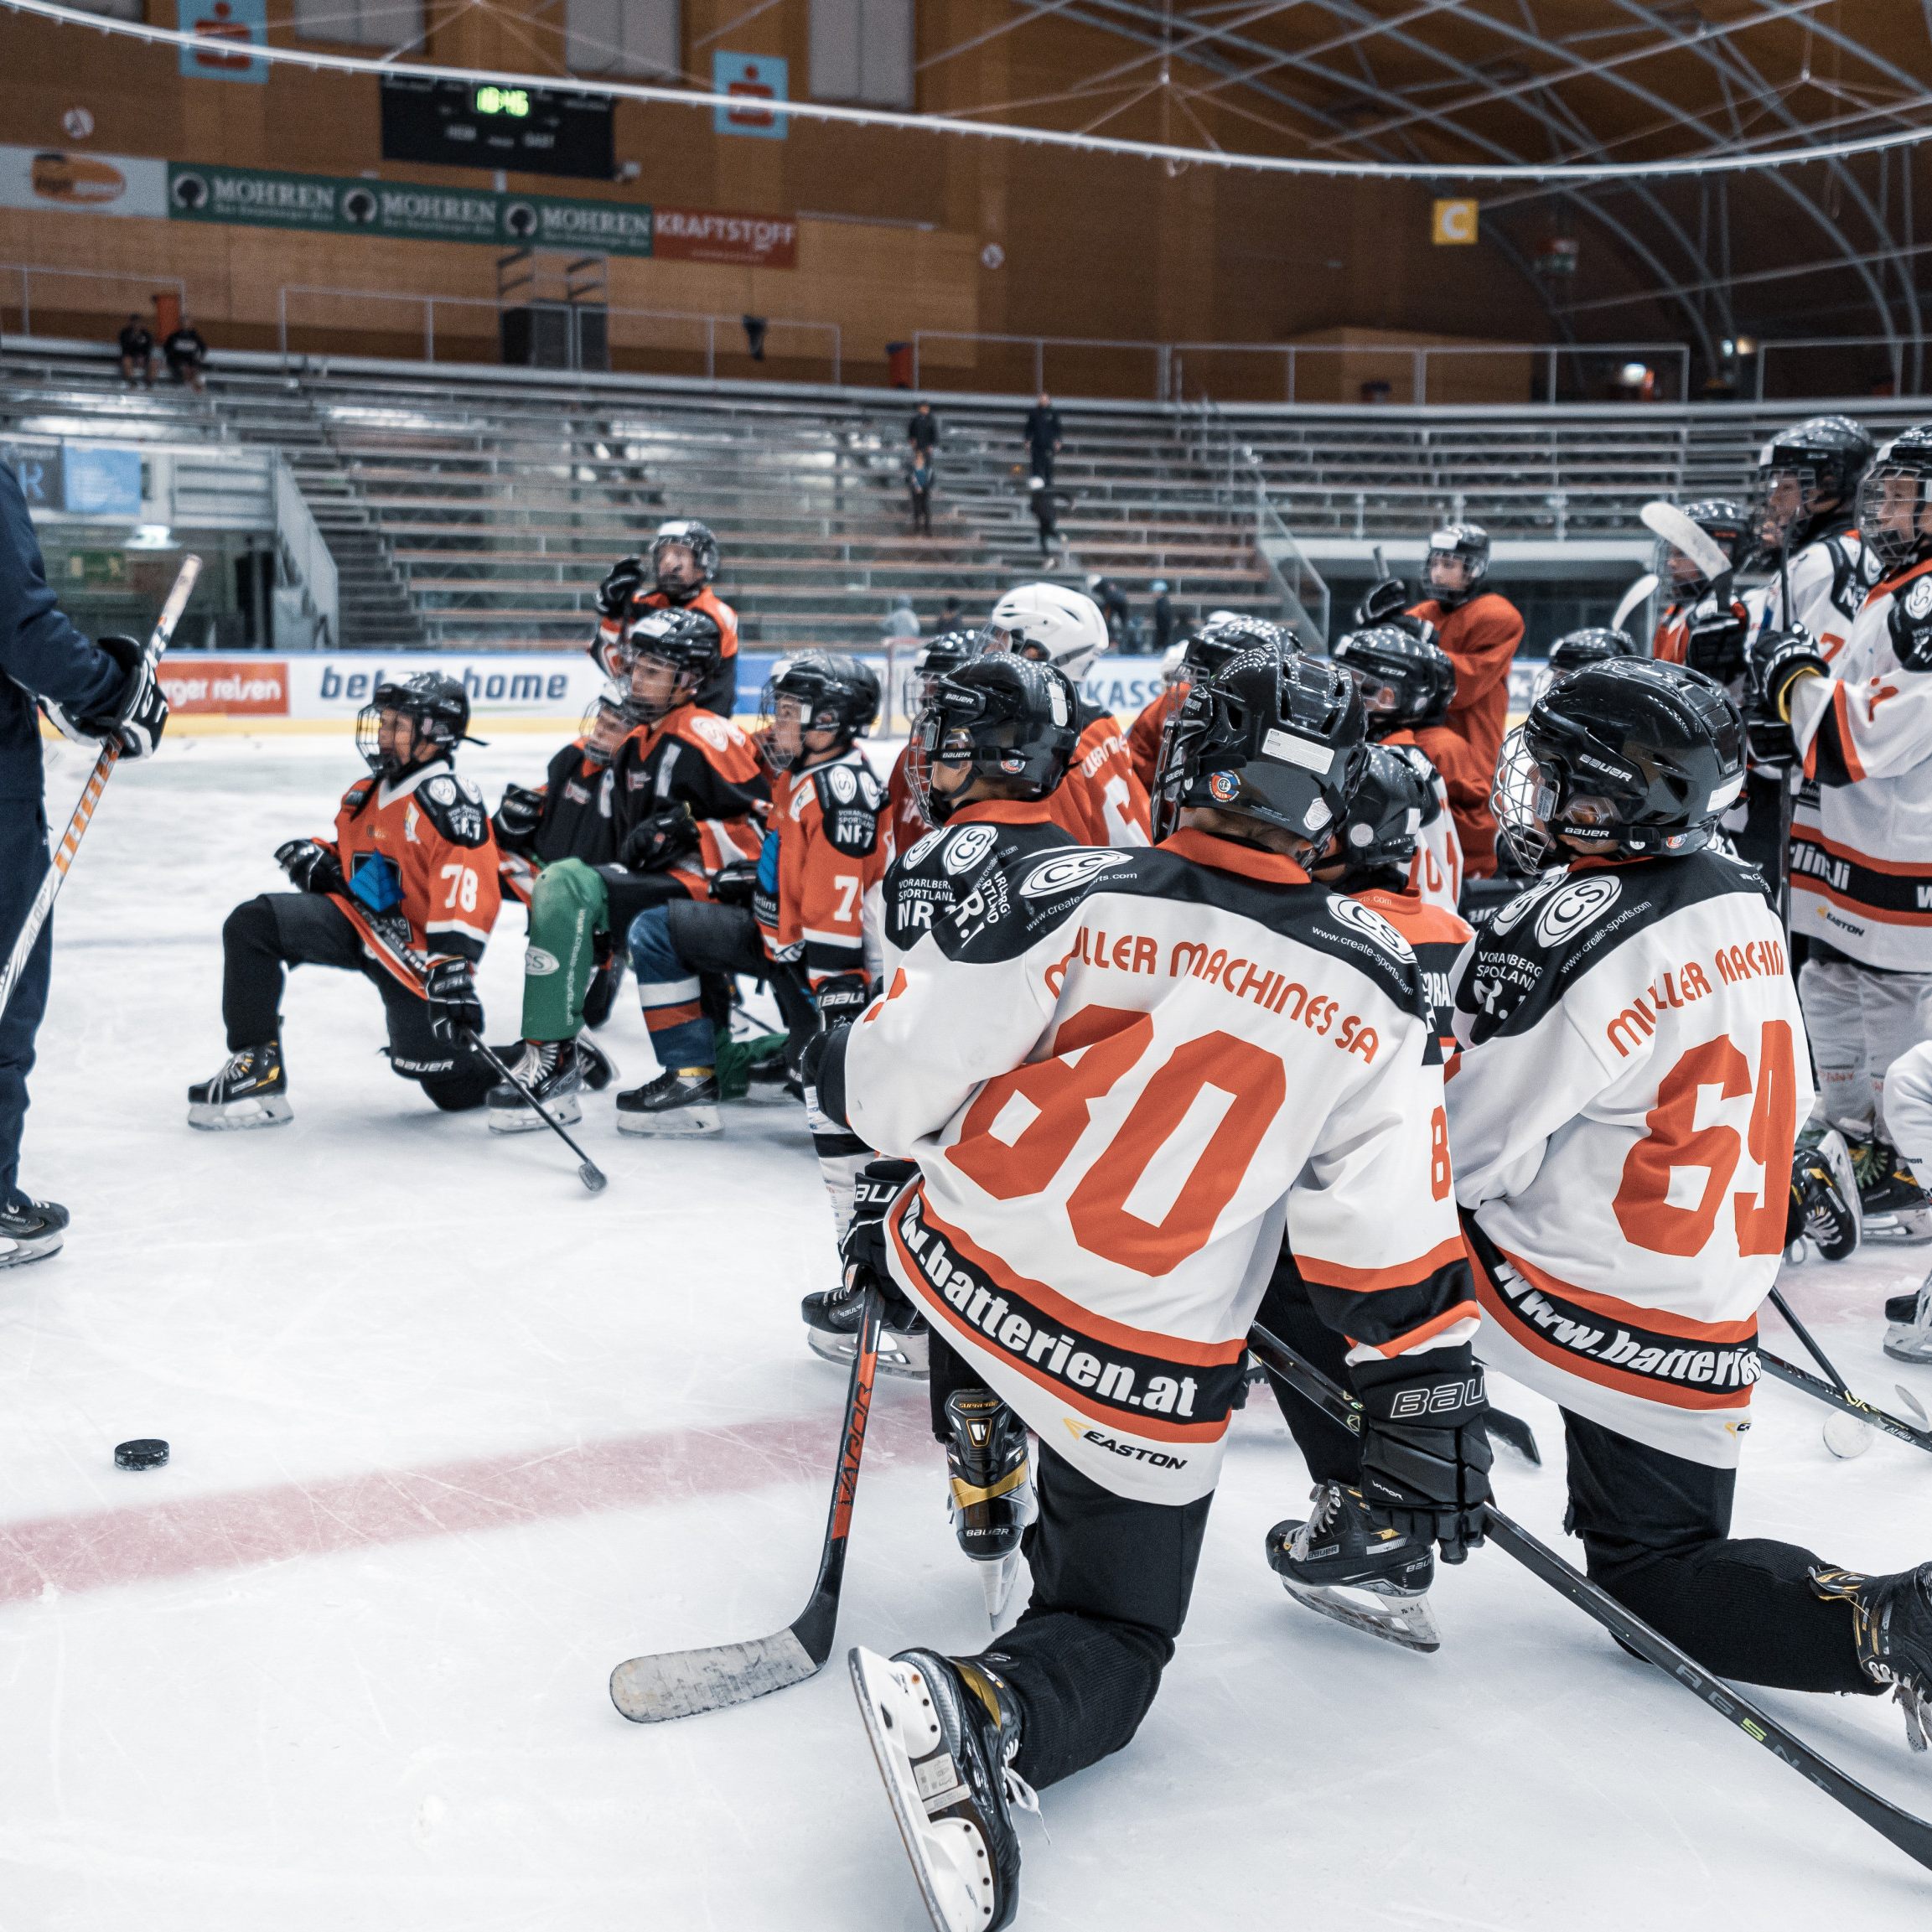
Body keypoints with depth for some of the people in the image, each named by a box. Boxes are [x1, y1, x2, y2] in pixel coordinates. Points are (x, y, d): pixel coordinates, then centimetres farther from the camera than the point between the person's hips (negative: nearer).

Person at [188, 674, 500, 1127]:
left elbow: (469, 887, -29)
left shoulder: (444, 796, -17)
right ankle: (257, 1067, -11)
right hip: (358, 920, 7)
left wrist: (453, 962, -39)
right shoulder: (368, 793, 12)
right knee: (252, 923, -14)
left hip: (414, 948, -7)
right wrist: (317, 859, 4)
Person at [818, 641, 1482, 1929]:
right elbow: (1394, 1238, -7)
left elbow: (891, 1081, -8)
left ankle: (989, 1477, 41)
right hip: (1145, 1378, -1)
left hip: (956, 1272, 2)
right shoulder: (1371, 985, -9)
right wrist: (1431, 1401, 4)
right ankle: (984, 1713, -18)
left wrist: (890, 1150, 14)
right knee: (1113, 1641, 14)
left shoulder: (1064, 896, -14)